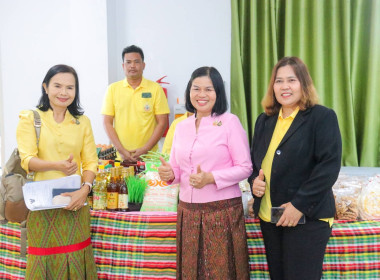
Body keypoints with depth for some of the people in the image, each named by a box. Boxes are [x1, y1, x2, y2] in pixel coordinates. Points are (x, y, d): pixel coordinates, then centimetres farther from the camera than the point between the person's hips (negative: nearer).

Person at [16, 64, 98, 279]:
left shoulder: (82, 122, 9)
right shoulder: (30, 119, 1)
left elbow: (91, 162, 5)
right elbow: (27, 160, -7)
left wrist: (85, 189, -12)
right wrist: (56, 165, -25)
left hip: (75, 202, 2)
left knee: (75, 258, 5)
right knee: (46, 257, 2)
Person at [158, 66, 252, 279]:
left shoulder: (229, 122, -6)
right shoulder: (182, 126, 10)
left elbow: (245, 167, -7)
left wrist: (211, 178, -20)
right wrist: (169, 174, -7)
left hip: (222, 212, -4)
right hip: (188, 212, 5)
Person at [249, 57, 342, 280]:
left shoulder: (323, 117, -7)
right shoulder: (265, 120, 12)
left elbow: (329, 165, -14)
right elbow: (254, 159, 20)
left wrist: (300, 204, -18)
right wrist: (254, 180, -2)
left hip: (308, 217, -6)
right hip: (268, 215, 6)